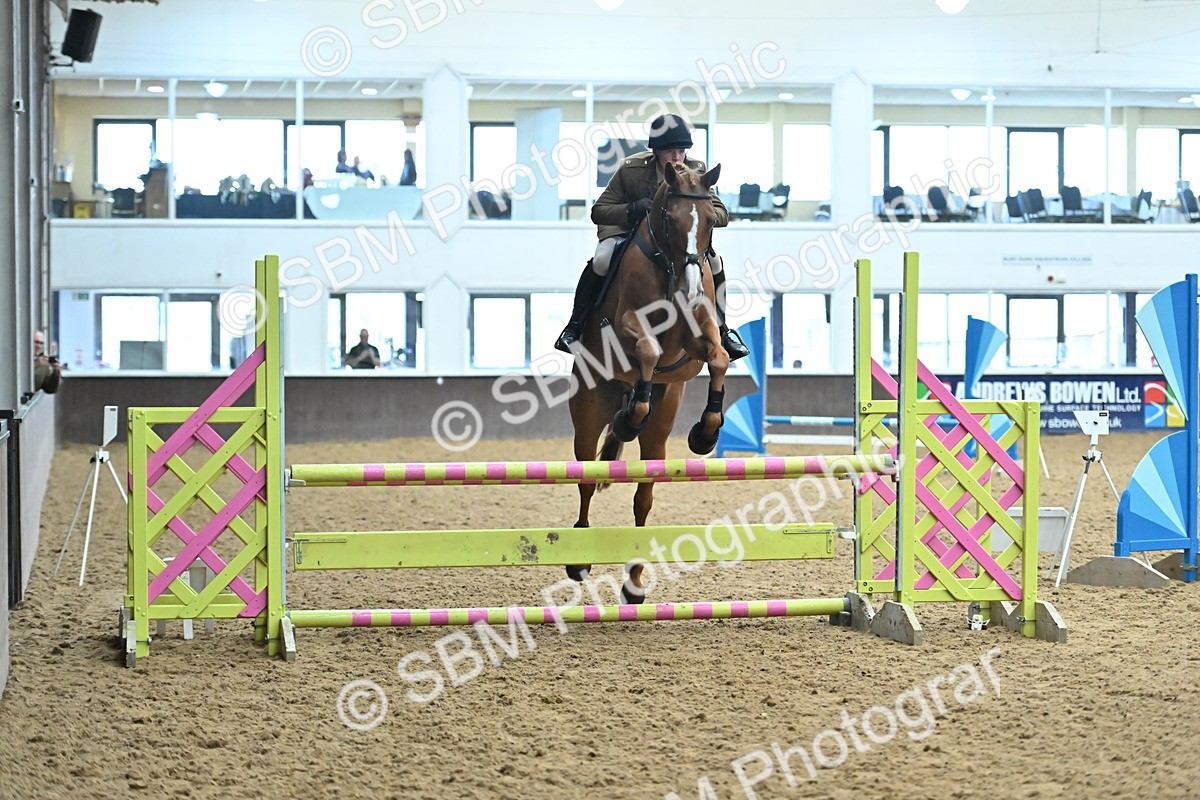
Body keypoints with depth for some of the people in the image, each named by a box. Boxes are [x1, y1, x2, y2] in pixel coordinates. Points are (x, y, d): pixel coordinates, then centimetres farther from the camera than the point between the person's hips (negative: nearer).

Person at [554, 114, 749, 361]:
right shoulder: (631, 170, -24)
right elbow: (598, 211, -22)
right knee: (601, 261, -31)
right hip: (627, 230, -2)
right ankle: (575, 326, -13)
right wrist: (631, 210, -41)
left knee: (713, 261, -21)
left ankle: (721, 331, -4)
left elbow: (722, 215, -20)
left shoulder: (695, 171, -18)